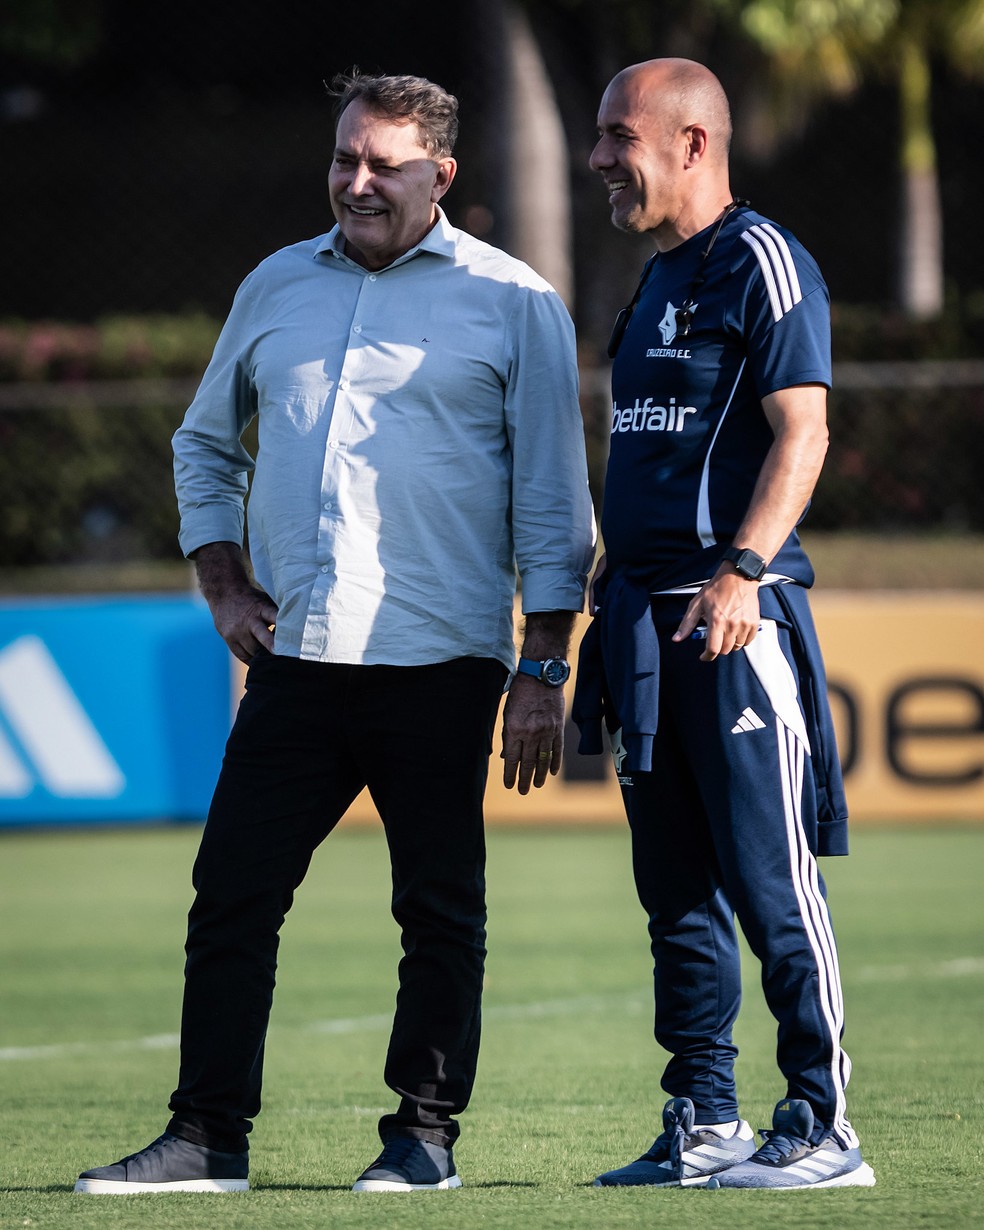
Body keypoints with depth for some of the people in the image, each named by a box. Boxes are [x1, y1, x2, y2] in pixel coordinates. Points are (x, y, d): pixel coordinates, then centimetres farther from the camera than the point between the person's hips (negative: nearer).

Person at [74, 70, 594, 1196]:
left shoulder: (511, 302, 2)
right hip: (295, 660, 4)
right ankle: (208, 1136, 5)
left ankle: (424, 1135, 7)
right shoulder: (277, 287, 14)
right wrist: (224, 588, 13)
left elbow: (551, 501, 0)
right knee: (231, 896, 0)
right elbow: (205, 443, 27)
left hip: (438, 668, -4)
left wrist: (542, 673, -5)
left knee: (439, 914, 0)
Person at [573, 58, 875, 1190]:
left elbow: (802, 430, -15)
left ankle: (820, 1128, -4)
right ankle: (703, 1127, 14)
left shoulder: (761, 260, -7)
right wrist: (612, 584, 21)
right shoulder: (659, 279, 20)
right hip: (646, 620, 9)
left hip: (735, 619, -9)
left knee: (771, 884, -8)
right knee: (675, 891, 9)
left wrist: (740, 571, -25)